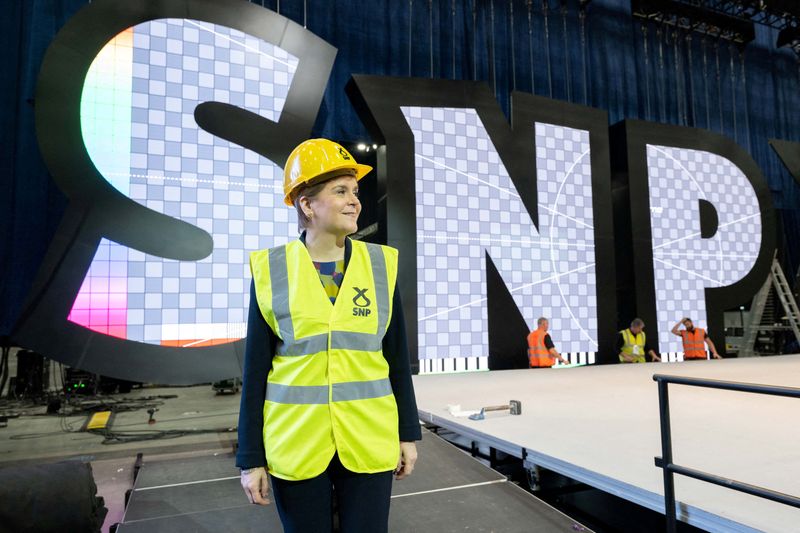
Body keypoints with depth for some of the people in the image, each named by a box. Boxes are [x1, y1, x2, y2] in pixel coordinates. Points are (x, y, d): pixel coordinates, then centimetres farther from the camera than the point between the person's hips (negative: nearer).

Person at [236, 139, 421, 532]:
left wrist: (408, 433, 6)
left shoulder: (381, 263, -1)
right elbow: (256, 369, -2)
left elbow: (397, 356, 4)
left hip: (368, 442, 1)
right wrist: (250, 457, -1)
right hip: (295, 445, -1)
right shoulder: (272, 270, -6)